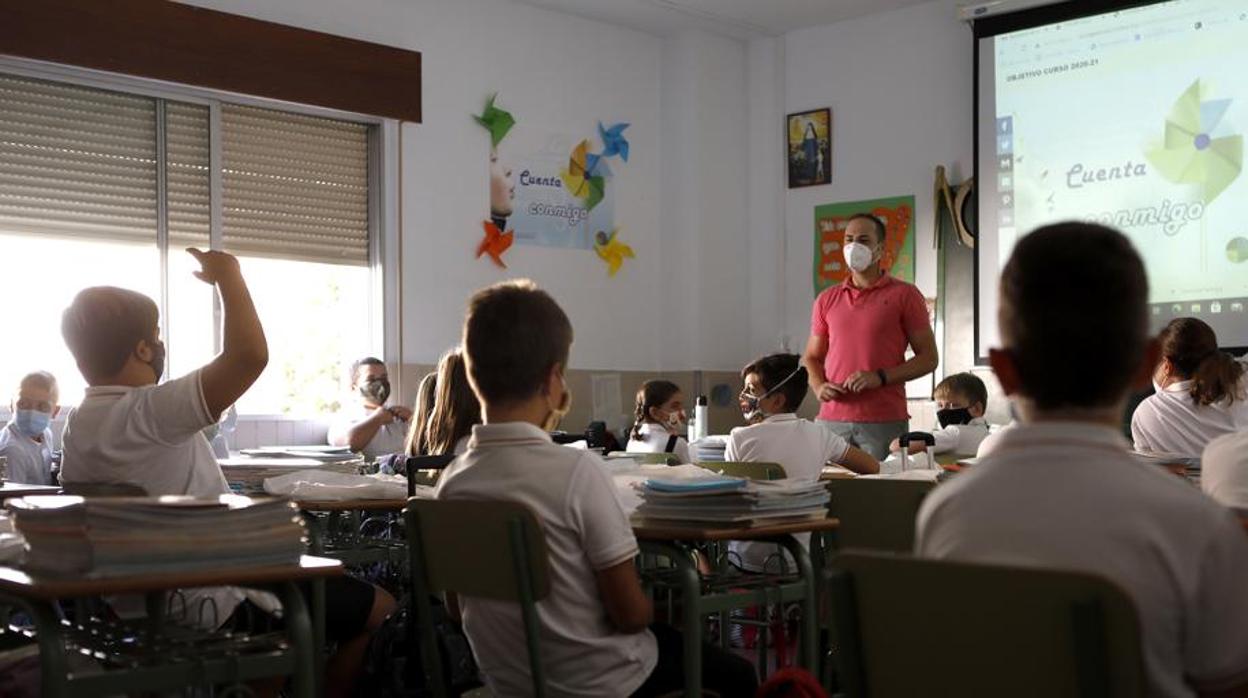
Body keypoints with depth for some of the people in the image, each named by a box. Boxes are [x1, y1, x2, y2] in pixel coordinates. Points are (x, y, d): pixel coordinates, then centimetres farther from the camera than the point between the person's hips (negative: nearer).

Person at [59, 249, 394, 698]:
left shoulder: (78, 426, 3)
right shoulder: (147, 413, -25)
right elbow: (250, 355, -34)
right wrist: (228, 273, -19)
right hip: (207, 602, -10)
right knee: (378, 608, -2)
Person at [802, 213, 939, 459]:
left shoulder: (904, 295, 3)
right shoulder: (826, 300, 14)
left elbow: (928, 358, 1)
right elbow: (812, 358, 20)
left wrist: (880, 377, -13)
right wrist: (819, 387, -2)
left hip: (885, 422, -3)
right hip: (832, 420, 3)